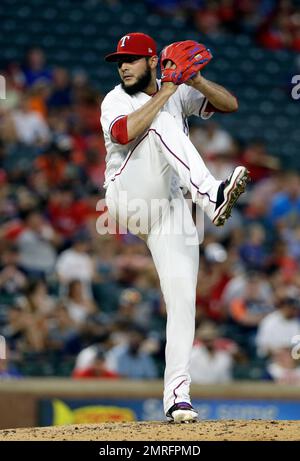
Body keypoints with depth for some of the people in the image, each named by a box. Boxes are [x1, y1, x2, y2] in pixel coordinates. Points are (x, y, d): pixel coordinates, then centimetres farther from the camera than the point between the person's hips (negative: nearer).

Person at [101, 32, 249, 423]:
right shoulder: (116, 100, 0)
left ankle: (177, 396, -5)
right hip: (127, 200, -4)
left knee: (183, 301, -8)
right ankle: (212, 196, -46)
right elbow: (124, 133, -23)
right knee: (163, 124, -24)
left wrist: (195, 80, -14)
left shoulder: (178, 94, 12)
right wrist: (165, 92, -21)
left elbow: (229, 104, 3)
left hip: (169, 209, 4)